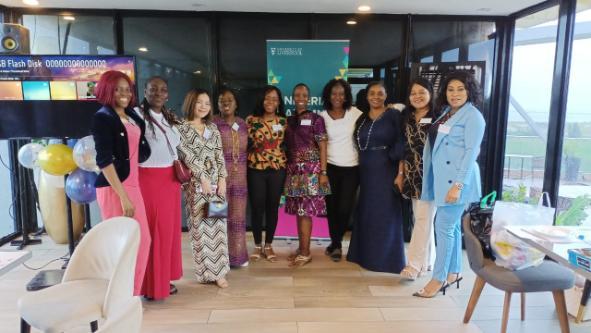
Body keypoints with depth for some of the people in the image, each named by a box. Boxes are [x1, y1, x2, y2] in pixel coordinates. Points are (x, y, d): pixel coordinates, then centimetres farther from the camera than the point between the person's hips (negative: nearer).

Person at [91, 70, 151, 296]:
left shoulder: (132, 116, 12)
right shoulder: (102, 118, -9)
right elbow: (104, 160, -16)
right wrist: (123, 196, -19)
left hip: (132, 185, 8)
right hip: (113, 188, -7)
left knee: (142, 239, 11)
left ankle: (132, 292, 26)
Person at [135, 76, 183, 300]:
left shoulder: (169, 118, 13)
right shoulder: (137, 115, -11)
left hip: (170, 179, 8)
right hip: (148, 179, -7)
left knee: (169, 228, 12)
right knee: (151, 231, -1)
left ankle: (165, 279, 24)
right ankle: (151, 284, 11)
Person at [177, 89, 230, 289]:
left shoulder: (212, 128, 13)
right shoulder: (181, 128, -2)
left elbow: (220, 155, 9)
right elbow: (187, 156, -9)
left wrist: (222, 179, -1)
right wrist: (203, 178, -13)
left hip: (216, 181, 4)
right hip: (195, 183, -4)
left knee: (218, 226, 3)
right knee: (200, 227, -1)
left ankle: (218, 271, 9)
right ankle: (205, 271, 8)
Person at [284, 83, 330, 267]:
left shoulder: (316, 119, -2)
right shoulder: (289, 120, 12)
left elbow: (322, 147, -5)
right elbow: (287, 146, 12)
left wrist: (323, 172, -11)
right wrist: (287, 169, 7)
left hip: (310, 170, -5)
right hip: (294, 170, 5)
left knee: (306, 211, -5)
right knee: (298, 211, 7)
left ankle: (306, 252, 3)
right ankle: (301, 249, 18)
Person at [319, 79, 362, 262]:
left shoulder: (355, 113, 1)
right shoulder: (322, 116, 1)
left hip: (352, 168, 0)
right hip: (330, 167, 1)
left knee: (345, 208, -2)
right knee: (332, 207, 6)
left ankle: (335, 243, 19)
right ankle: (337, 244, 25)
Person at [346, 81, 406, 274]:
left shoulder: (393, 115, -4)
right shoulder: (362, 119, 11)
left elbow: (401, 146, -9)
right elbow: (359, 145, 12)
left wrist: (400, 172, -17)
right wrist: (361, 169, 5)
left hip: (387, 172, -5)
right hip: (366, 173, 5)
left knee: (386, 215, 0)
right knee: (366, 214, 10)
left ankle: (387, 258, 12)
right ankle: (367, 255, 23)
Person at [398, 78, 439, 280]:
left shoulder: (438, 118, -6)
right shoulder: (407, 119, 9)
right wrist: (401, 174, 10)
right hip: (412, 176, 6)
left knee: (424, 219, -5)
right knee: (421, 218, 11)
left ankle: (415, 264, -3)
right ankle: (427, 261, 22)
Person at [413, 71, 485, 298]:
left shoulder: (473, 116, -8)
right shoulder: (446, 113, 14)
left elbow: (471, 152, -16)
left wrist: (459, 184, -23)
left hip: (457, 180, -8)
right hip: (442, 179, 8)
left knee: (444, 227, -5)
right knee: (452, 226, 15)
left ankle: (439, 278, 5)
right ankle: (454, 272, 26)